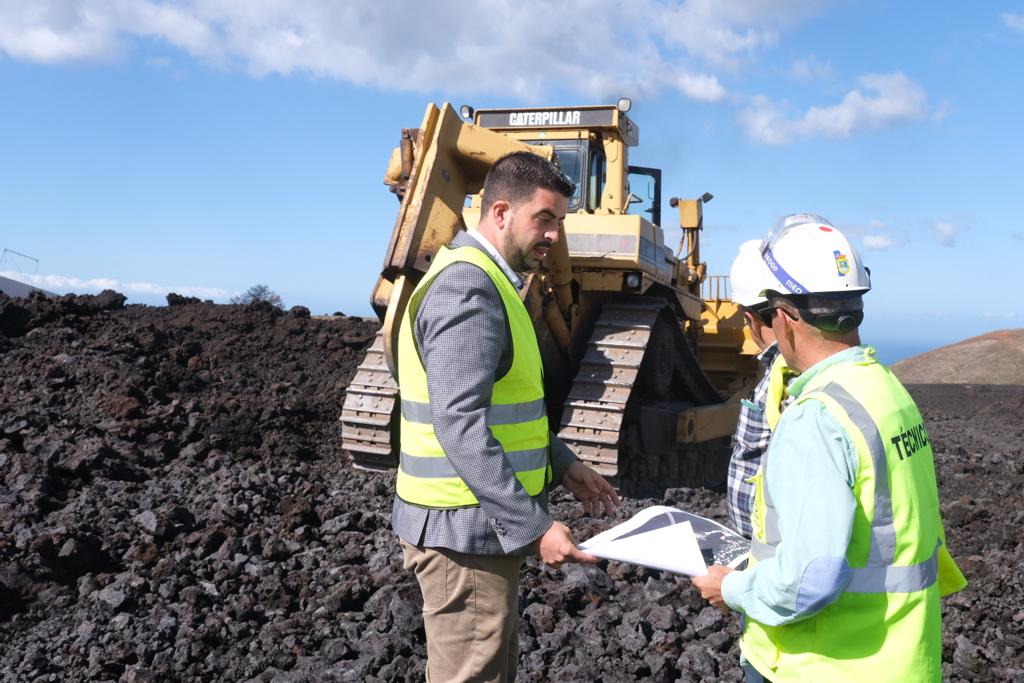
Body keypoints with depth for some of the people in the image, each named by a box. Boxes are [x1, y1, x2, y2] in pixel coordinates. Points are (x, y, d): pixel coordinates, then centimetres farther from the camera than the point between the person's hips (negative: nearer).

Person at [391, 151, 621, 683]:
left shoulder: (488, 282, 14)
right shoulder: (467, 285, -19)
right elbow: (459, 425, -27)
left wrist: (563, 466, 14)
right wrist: (533, 527, -26)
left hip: (485, 520, 10)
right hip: (465, 528, -10)